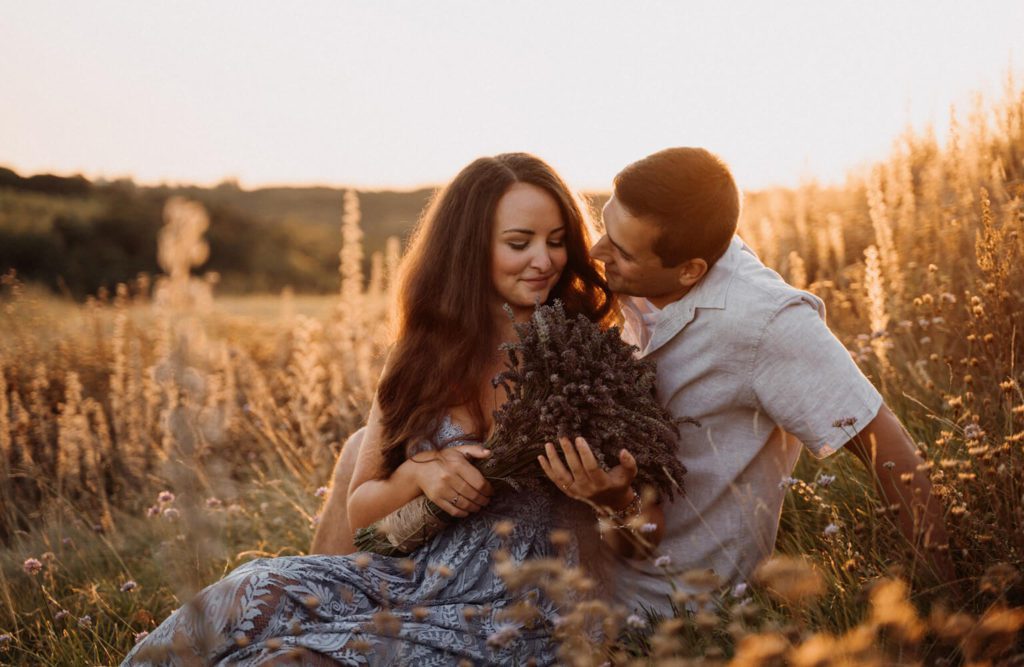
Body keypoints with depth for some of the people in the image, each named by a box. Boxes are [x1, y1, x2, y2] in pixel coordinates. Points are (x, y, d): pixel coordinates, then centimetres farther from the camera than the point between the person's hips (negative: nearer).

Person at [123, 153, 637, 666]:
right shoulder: (422, 357, 5)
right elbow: (358, 509, 11)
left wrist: (606, 487, -17)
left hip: (508, 619, -3)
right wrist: (417, 474, -11)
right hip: (411, 580, 4)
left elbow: (629, 501, 7)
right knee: (252, 595, -22)